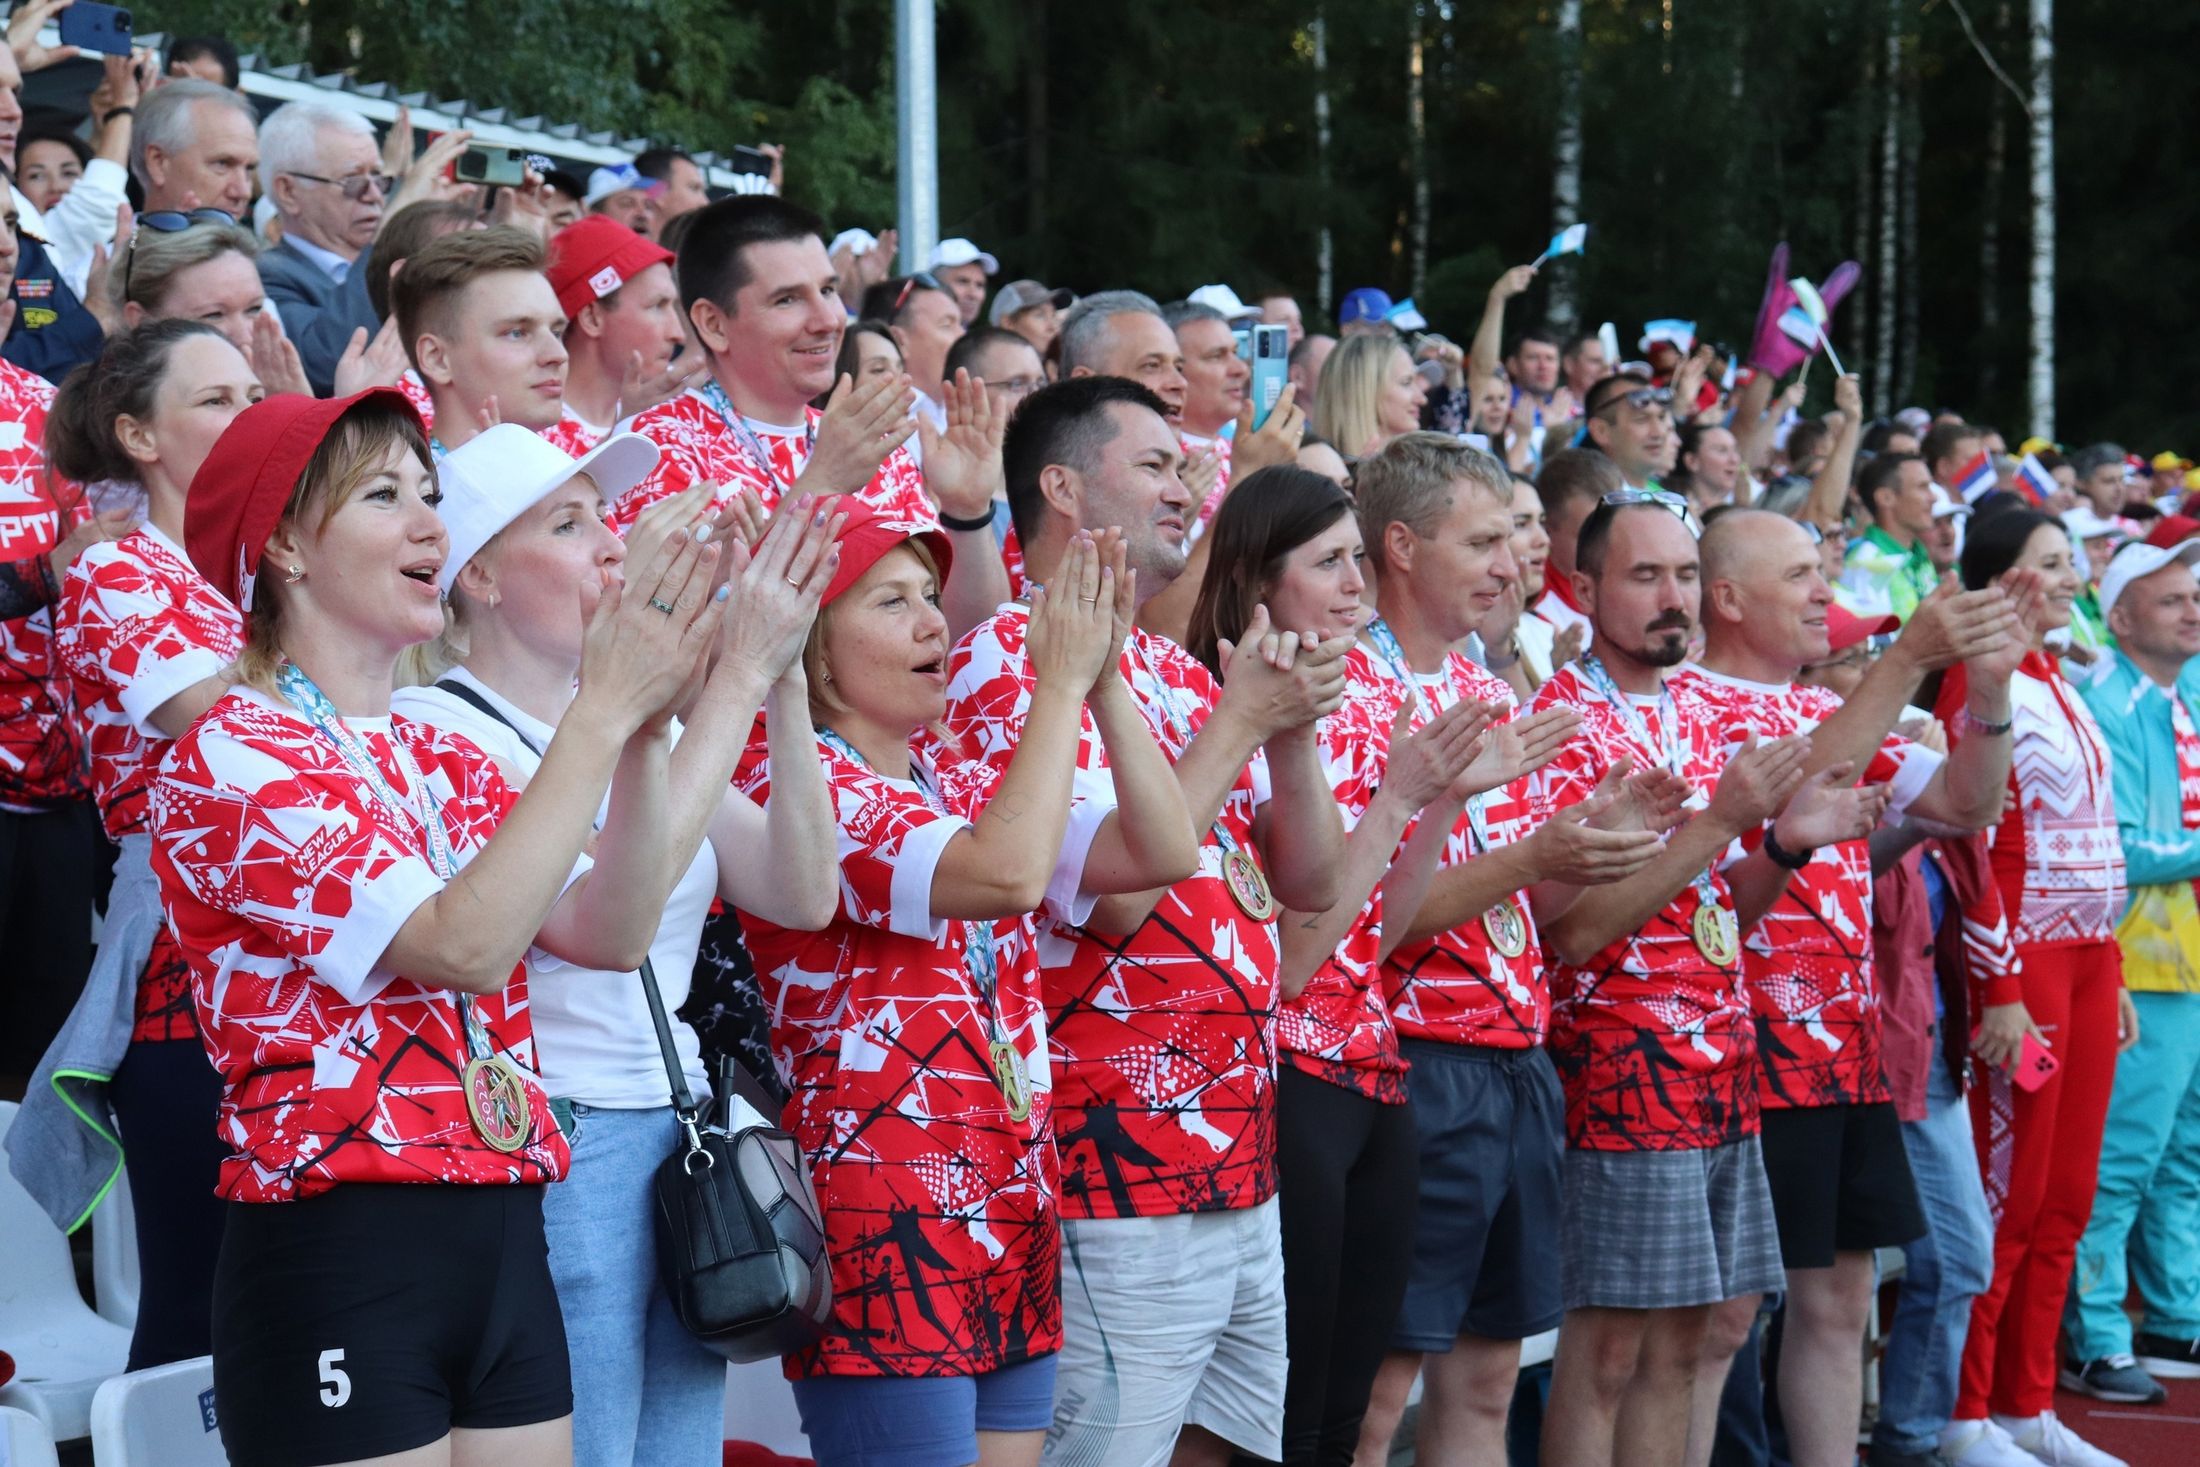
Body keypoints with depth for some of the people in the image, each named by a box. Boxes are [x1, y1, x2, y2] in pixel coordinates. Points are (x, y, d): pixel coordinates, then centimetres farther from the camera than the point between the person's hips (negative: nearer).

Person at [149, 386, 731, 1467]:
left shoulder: (444, 762, 15)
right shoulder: (230, 753, -9)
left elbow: (612, 932, 2)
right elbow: (460, 946, -21)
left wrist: (644, 727, -9)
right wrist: (600, 712, -18)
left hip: (504, 1252, 7)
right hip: (339, 1256, -7)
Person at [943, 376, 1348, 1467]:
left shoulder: (1180, 672, 16)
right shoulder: (1011, 662, -9)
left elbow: (1309, 882, 15)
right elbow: (1107, 892, -20)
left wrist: (1293, 731, -1)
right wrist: (1239, 720, -11)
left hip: (1241, 1163, 9)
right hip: (1119, 1177, -8)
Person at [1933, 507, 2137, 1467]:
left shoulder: (2059, 689, 15)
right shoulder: (1983, 687, -10)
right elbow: (1978, 849, -16)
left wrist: (2113, 975, 14)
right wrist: (2001, 991, -20)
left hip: (2087, 956, 8)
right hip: (2024, 956, -8)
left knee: (2066, 1198, 10)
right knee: (2009, 1197, -4)